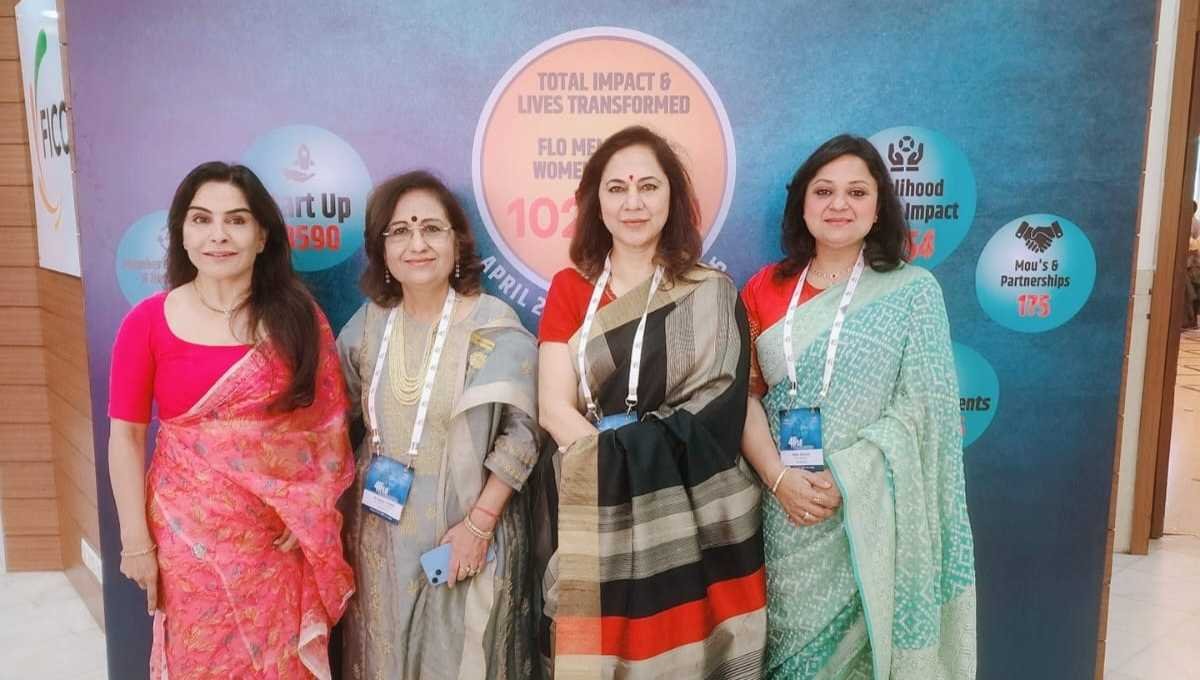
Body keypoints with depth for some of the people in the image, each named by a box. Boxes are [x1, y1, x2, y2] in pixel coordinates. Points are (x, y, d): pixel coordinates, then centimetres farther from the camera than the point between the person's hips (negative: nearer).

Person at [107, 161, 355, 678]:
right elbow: (126, 435, -3)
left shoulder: (298, 316, -3)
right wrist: (135, 540, -4)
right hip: (190, 534, -1)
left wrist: (311, 517, -6)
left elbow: (328, 421, 0)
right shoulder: (148, 322, -6)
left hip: (280, 536, 1)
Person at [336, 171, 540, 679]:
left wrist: (478, 524, -16)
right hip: (382, 532, 4)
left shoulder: (494, 327, -14)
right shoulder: (369, 323, 0)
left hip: (466, 529, -4)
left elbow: (520, 434, -13)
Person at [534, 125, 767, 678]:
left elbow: (718, 412, -7)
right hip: (591, 519, 1)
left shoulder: (711, 295, 2)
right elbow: (555, 408, -3)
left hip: (688, 519, -1)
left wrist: (615, 455, -16)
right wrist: (622, 467, -16)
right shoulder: (568, 289, 6)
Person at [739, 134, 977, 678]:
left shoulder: (913, 291, -2)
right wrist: (779, 477, -13)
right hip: (785, 507, 2)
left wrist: (843, 480, -17)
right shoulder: (765, 289, 5)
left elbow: (921, 409, -9)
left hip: (872, 514, -2)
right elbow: (743, 394, 1)